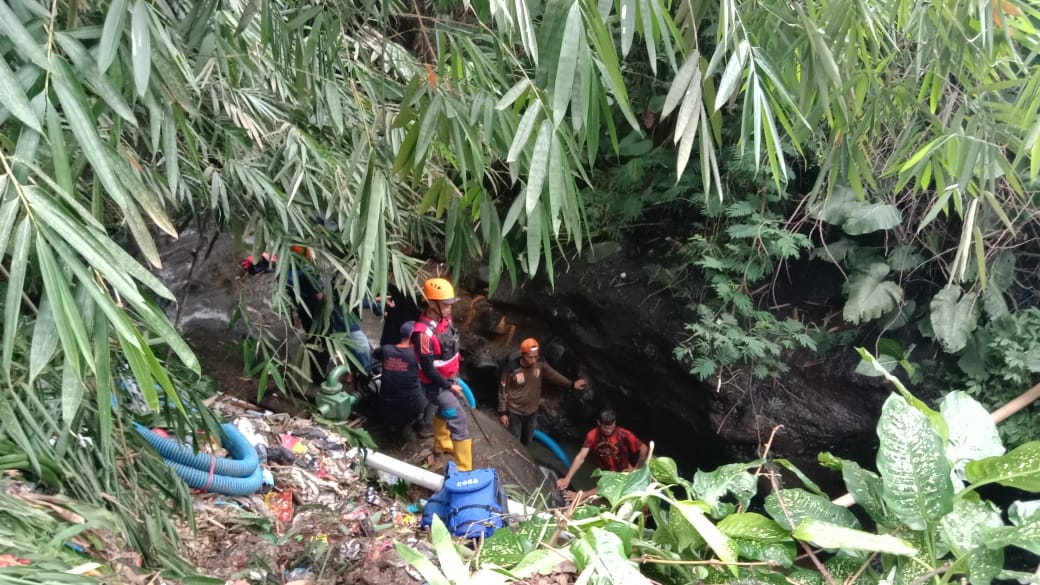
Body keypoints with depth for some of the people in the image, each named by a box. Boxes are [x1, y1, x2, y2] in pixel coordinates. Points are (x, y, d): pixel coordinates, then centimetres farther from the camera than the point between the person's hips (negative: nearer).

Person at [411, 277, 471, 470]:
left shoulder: (444, 318, -6)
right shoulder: (424, 333, -33)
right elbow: (428, 369, -26)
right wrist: (449, 386, -17)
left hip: (450, 378, 9)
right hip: (437, 385, -8)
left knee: (443, 412, 29)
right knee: (460, 422, -9)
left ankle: (441, 445, 54)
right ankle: (464, 469, -2)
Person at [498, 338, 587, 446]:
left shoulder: (540, 364, -17)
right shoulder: (512, 368, -29)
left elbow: (553, 375, 2)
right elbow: (503, 391, -17)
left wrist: (571, 384, 0)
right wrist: (502, 412, -13)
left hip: (532, 411, 5)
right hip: (514, 412, -4)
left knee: (527, 441, 24)